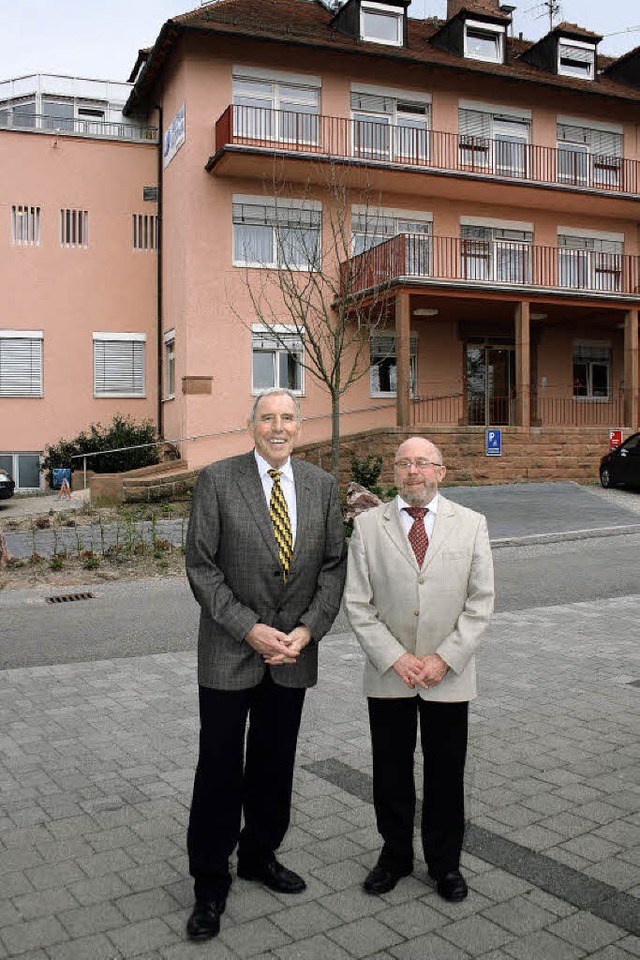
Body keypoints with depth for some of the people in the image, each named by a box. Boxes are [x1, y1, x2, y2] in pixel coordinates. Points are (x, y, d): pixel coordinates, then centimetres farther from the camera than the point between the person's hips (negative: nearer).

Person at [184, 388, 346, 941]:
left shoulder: (322, 485, 4)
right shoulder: (217, 480, -7)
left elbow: (334, 564, 4)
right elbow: (201, 566, -9)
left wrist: (308, 629, -9)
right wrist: (250, 629, -15)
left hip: (293, 651, 3)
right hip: (230, 652, -3)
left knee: (274, 766, 16)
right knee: (220, 769, 5)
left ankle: (260, 855, 38)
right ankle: (210, 883, 22)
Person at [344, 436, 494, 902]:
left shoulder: (471, 524, -1)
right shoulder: (369, 525, -2)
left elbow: (481, 602, -3)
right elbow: (358, 604, -3)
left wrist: (444, 659, -11)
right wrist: (395, 658, -11)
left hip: (450, 675, 0)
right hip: (388, 676, 0)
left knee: (446, 773, 11)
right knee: (391, 772, 13)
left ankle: (445, 862, 32)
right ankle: (395, 855, 34)